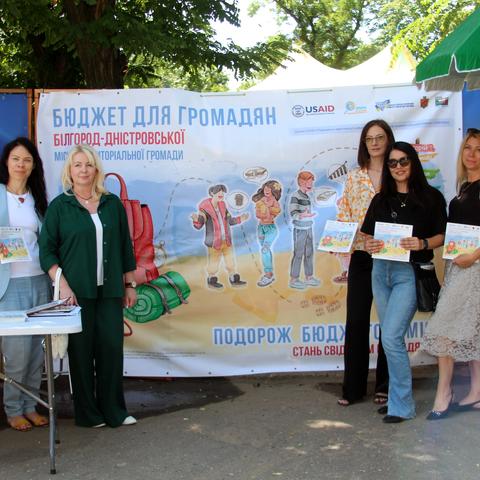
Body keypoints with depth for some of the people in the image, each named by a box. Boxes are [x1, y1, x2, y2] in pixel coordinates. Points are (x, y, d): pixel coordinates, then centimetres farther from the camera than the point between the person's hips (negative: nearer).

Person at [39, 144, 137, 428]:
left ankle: (114, 411, 14)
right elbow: (47, 250, -2)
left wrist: (130, 285, 11)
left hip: (110, 291, 2)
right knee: (81, 351, 3)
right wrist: (63, 285, -13)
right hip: (76, 292, -2)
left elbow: (125, 248, 12)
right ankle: (87, 413, 15)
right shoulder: (59, 206, 0)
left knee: (112, 348, 2)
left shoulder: (113, 204, 8)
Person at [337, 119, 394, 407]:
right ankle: (353, 387, 12)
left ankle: (385, 386, 18)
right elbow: (344, 216, 7)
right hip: (361, 257, 2)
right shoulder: (354, 177, 8)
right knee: (356, 321, 2)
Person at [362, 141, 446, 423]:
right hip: (381, 270, 5)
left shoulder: (431, 197, -1)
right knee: (392, 338, 12)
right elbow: (368, 236, 13)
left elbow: (443, 236, -2)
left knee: (391, 337, -13)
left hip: (411, 272, -5)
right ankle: (396, 398, 23)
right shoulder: (381, 200, 12)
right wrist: (370, 246, -10)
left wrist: (423, 244, -21)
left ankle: (402, 406, -2)